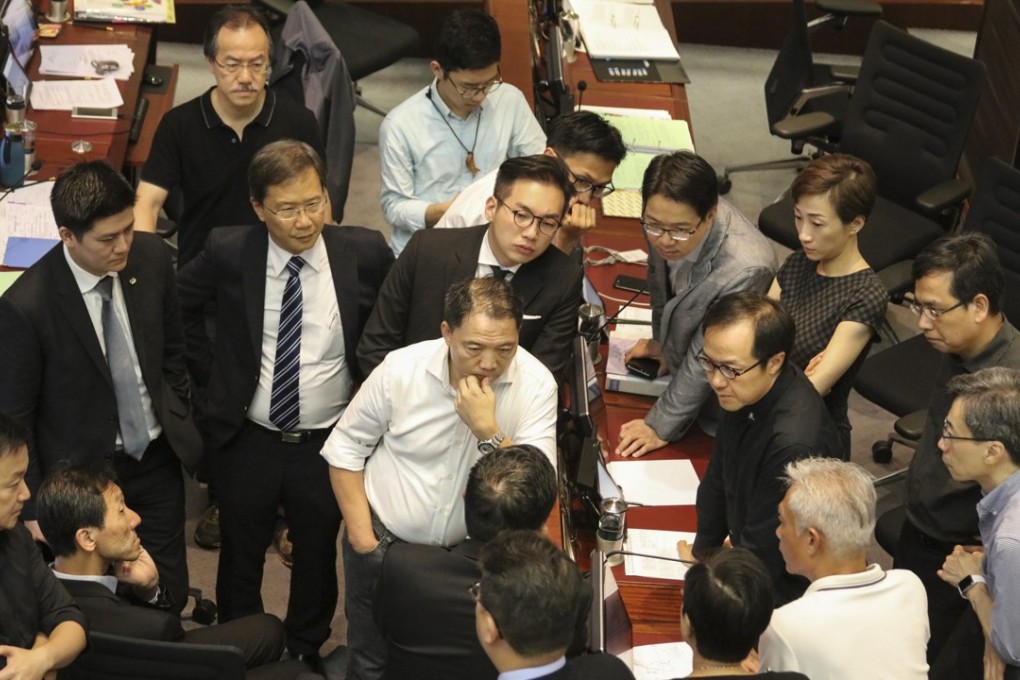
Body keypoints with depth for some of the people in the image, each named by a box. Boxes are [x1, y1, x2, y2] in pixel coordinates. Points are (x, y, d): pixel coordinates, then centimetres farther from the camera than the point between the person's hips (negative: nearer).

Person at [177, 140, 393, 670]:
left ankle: (306, 651, 43)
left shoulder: (365, 253, -15)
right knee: (241, 555, 19)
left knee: (317, 556, 19)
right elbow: (180, 303, 5)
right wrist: (209, 373, 2)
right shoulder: (228, 252, -15)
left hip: (328, 442, 0)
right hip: (247, 440, 0)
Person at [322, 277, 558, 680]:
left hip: (472, 552, 0)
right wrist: (361, 537, -8)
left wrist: (487, 430, -35)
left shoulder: (536, 385, -19)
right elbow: (345, 449, -5)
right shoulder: (401, 369, -18)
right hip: (385, 540, 0)